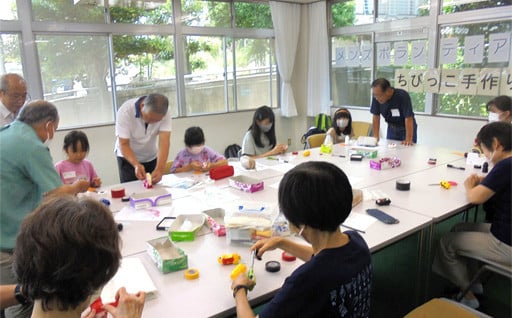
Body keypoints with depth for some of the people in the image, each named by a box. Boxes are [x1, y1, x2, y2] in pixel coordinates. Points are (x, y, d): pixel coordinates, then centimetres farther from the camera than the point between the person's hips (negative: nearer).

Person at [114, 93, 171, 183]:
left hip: (151, 158, 2)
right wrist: (136, 165, -42)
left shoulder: (165, 113, -24)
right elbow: (124, 145, -26)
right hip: (128, 157, -2)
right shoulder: (125, 111, -28)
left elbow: (164, 142, -31)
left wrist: (160, 169, -45)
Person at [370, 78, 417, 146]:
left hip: (405, 128, -4)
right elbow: (376, 116, -10)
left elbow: (408, 118, -31)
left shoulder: (402, 96, -30)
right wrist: (376, 136, -14)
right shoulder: (376, 97, -18)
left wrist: (409, 139, -35)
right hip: (391, 128, 4)